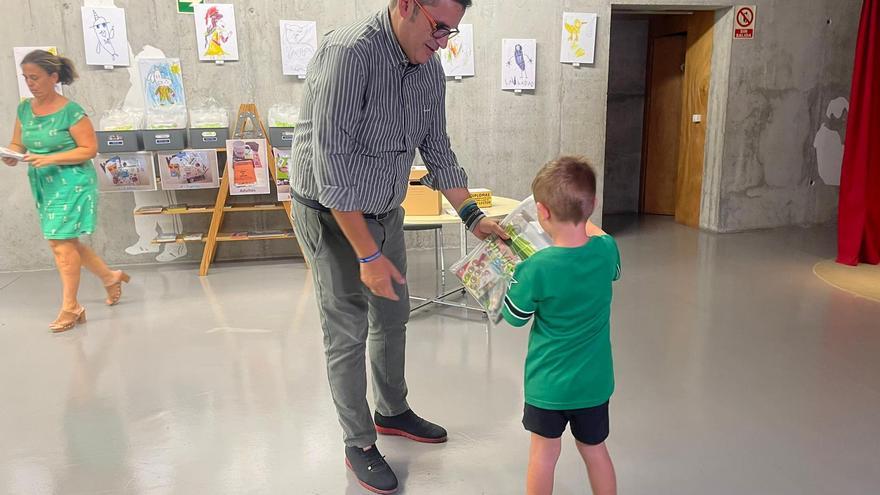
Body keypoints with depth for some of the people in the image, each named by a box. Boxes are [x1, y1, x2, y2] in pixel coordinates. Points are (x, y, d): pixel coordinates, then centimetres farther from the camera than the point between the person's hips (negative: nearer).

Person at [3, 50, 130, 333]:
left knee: (61, 242, -6)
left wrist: (49, 159, -22)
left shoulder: (71, 111, -14)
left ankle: (70, 308, 7)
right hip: (43, 185, 7)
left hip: (71, 184, -7)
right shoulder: (24, 109, 5)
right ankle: (111, 277, 34)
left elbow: (89, 149, -14)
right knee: (67, 242, 14)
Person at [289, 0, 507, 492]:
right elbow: (331, 163, -30)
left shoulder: (430, 68, -3)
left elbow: (437, 149, 7)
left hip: (386, 212, 7)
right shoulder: (349, 52, -28)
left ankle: (392, 411, 41)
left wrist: (473, 215, -1)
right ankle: (359, 445, 22)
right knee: (348, 333, 3)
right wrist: (368, 254, -28)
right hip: (333, 215, -7)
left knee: (392, 319, 19)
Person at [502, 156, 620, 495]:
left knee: (544, 452, 15)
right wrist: (585, 222, 21)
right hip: (595, 379, 4)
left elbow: (514, 316, -9)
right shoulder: (607, 250, -13)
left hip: (549, 380, -3)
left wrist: (518, 274, 3)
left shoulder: (537, 267, -25)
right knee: (594, 449, 22)